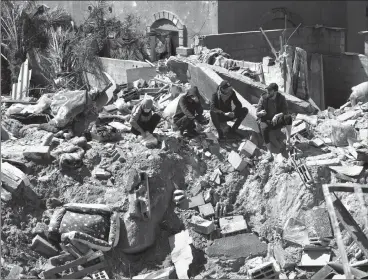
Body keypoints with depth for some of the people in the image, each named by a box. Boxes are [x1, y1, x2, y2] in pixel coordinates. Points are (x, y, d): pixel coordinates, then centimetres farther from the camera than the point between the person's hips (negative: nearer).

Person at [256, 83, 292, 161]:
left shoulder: (281, 98, -5)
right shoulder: (263, 98, -6)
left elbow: (285, 112, -14)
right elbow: (257, 113, -6)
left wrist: (277, 115, -35)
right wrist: (261, 113, -32)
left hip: (277, 121, 1)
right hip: (266, 121, -1)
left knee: (288, 117, -30)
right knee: (264, 128, -37)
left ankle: (288, 140, -26)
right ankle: (270, 153, -40)